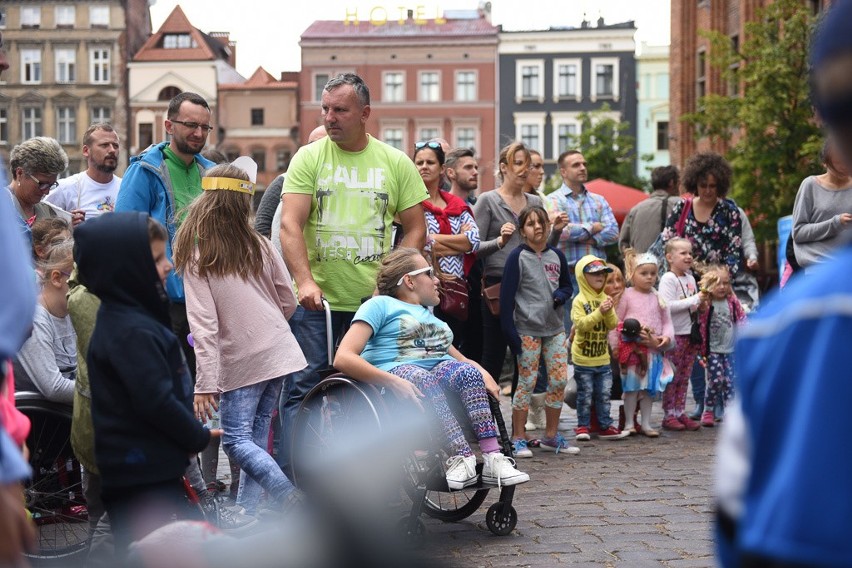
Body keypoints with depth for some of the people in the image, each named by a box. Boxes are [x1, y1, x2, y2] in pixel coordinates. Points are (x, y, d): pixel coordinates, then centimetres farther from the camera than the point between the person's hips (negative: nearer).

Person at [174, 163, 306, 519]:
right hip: (279, 352, 5)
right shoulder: (260, 246, 4)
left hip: (240, 360, -5)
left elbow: (204, 325, -15)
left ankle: (292, 498, -18)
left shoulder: (196, 257, -8)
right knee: (256, 435, 12)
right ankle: (247, 511, 13)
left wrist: (205, 383, -16)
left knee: (236, 440, -2)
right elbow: (289, 302, 8)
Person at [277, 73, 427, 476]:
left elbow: (416, 229, 9)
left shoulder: (396, 163, 6)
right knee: (302, 389, -4)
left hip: (373, 302, 2)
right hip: (317, 300, -2)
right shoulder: (309, 158, 1)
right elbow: (290, 225, -7)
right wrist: (305, 281, -21)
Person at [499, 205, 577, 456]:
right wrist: (510, 332, -15)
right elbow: (507, 296, -9)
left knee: (559, 381, 4)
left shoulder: (556, 256, 8)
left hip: (555, 329, 5)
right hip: (527, 330, -5)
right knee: (527, 382, -2)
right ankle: (518, 439, 7)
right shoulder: (518, 257, -6)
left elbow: (567, 285, 20)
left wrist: (561, 295, -5)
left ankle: (551, 436, 18)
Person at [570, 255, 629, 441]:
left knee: (604, 394, 9)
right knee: (585, 394, 3)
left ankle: (605, 426, 16)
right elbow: (580, 324, -21)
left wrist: (609, 312, -16)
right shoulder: (579, 300, -9)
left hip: (603, 358, 5)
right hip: (583, 358, -5)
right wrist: (599, 312, -26)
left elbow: (613, 325, 3)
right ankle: (582, 426, 14)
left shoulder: (605, 299, 8)